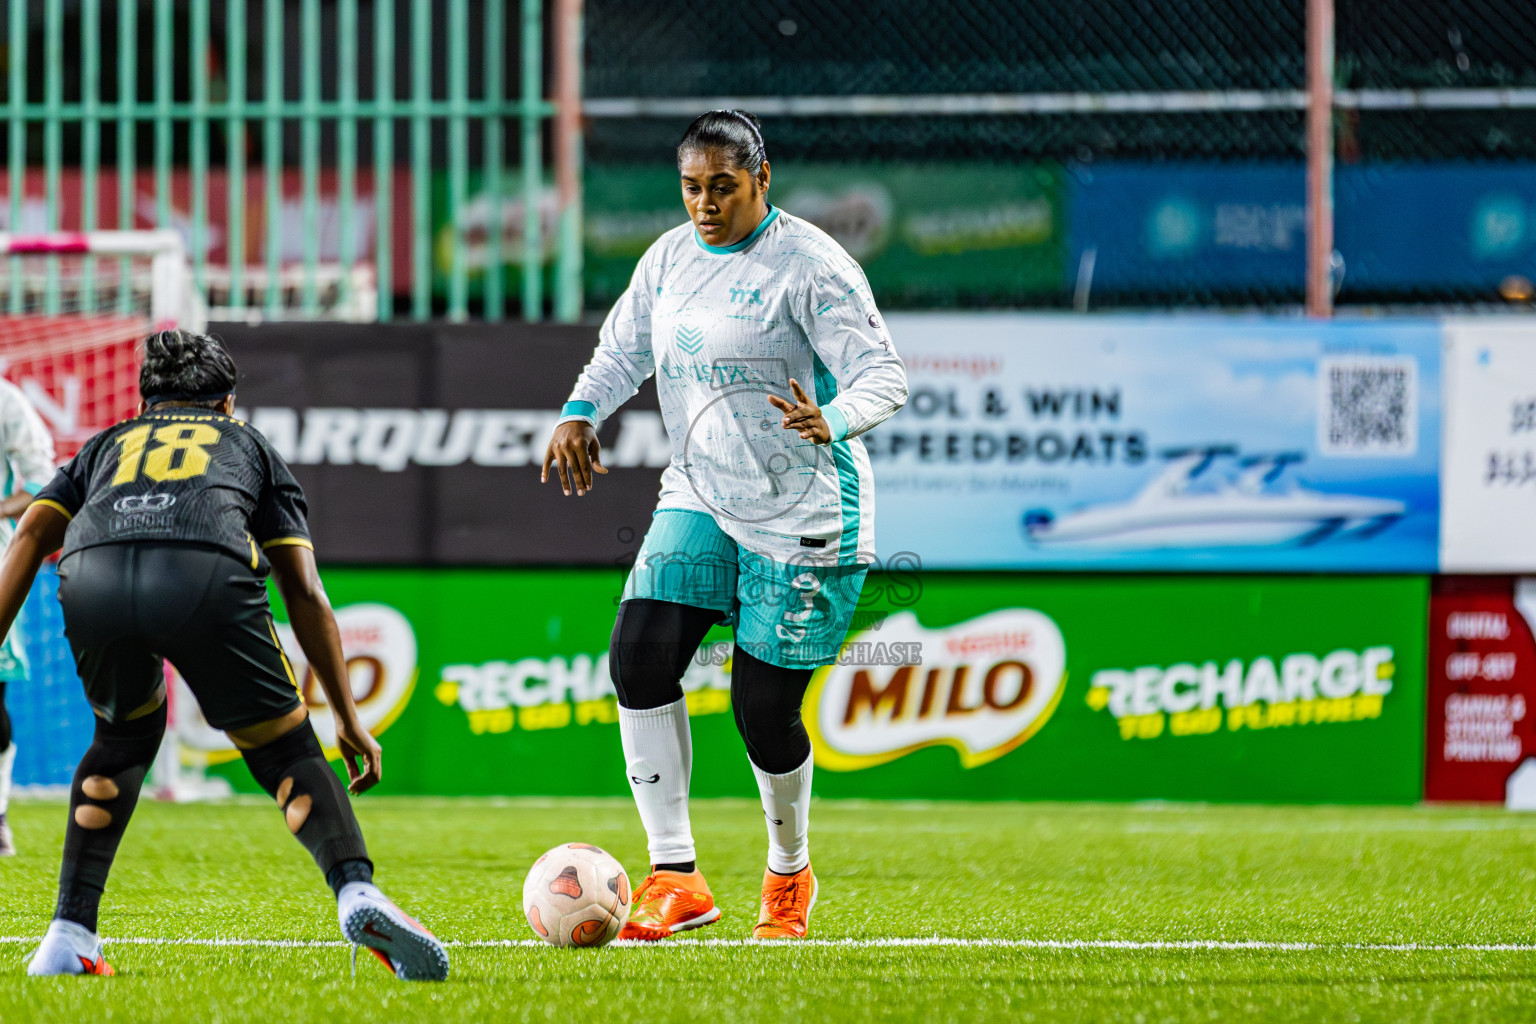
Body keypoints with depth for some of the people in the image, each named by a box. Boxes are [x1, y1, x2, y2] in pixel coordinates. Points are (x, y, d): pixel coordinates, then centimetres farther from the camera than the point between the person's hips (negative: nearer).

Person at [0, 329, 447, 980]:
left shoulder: (105, 446, 40)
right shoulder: (250, 445, 37)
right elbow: (305, 592, 27)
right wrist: (348, 720, 28)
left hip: (92, 581, 2)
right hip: (207, 575, -2)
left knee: (124, 735, 30)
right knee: (285, 750, 13)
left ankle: (68, 936, 22)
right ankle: (356, 890, -14)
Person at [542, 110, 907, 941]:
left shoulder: (810, 266, -14)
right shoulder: (671, 258, 6)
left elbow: (883, 377, -18)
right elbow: (621, 354, 17)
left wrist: (831, 421, -39)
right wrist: (578, 415, -3)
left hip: (800, 517, -6)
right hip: (698, 499, 6)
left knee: (764, 708, -4)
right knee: (638, 659, -14)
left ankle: (789, 874, 24)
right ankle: (675, 876, -8)